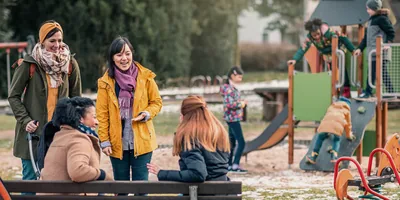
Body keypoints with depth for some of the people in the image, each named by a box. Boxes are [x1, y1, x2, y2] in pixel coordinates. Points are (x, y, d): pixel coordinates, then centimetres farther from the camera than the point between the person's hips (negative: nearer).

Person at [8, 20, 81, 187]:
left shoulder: (70, 64, 5)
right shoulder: (29, 65, -4)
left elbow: (76, 97, 13)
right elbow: (14, 96, 1)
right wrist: (25, 120, -9)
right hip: (34, 131, -2)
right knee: (30, 177, 1)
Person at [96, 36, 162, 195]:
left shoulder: (145, 77, -2)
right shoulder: (106, 82, -2)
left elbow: (156, 102, 7)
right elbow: (102, 114, 1)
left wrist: (147, 114, -14)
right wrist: (104, 141, -3)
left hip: (142, 141, -1)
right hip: (117, 143, 1)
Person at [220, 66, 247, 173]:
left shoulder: (233, 88, 13)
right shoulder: (229, 89, -17)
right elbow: (229, 104, -26)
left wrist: (241, 103, 8)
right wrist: (241, 104, -14)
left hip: (233, 118, 10)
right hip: (233, 118, -10)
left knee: (232, 142, 14)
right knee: (241, 142, -11)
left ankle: (229, 165, 20)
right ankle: (235, 165, -12)